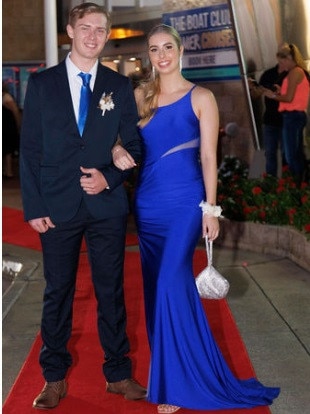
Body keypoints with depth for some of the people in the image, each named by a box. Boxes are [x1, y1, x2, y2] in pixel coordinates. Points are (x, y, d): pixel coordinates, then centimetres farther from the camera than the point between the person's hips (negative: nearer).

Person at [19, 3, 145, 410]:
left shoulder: (120, 86, 6)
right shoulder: (42, 83, 3)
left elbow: (133, 146, 8)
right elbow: (30, 149, 1)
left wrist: (109, 177, -11)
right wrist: (33, 207, -4)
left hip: (107, 205, 1)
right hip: (58, 207, 0)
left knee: (111, 292, 7)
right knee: (58, 293, 8)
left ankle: (118, 374, 20)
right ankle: (54, 378, 22)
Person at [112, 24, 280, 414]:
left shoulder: (201, 98, -2)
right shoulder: (140, 96, 9)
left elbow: (208, 157, -4)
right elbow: (121, 134, 7)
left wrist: (211, 208, -8)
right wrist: (117, 149, -17)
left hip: (184, 202, -4)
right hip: (148, 201, 5)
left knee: (171, 284, -12)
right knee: (157, 285, 9)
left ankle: (176, 382, 1)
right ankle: (174, 370, 24)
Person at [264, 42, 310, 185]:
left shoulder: (295, 72, -11)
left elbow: (289, 98, -17)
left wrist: (273, 96, -2)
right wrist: (281, 92, 12)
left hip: (292, 116, -10)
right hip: (298, 115, 10)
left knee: (291, 156, -9)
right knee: (297, 154, 13)